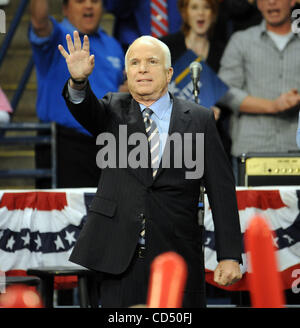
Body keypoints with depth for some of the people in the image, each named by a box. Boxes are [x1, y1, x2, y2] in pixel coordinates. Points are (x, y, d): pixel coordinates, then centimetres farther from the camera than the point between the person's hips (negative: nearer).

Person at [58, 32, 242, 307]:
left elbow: (221, 191, 1)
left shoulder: (199, 119, 4)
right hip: (120, 256, 1)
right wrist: (78, 81, -36)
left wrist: (230, 256, -4)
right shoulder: (114, 111, 10)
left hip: (177, 256, -1)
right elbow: (87, 110, -13)